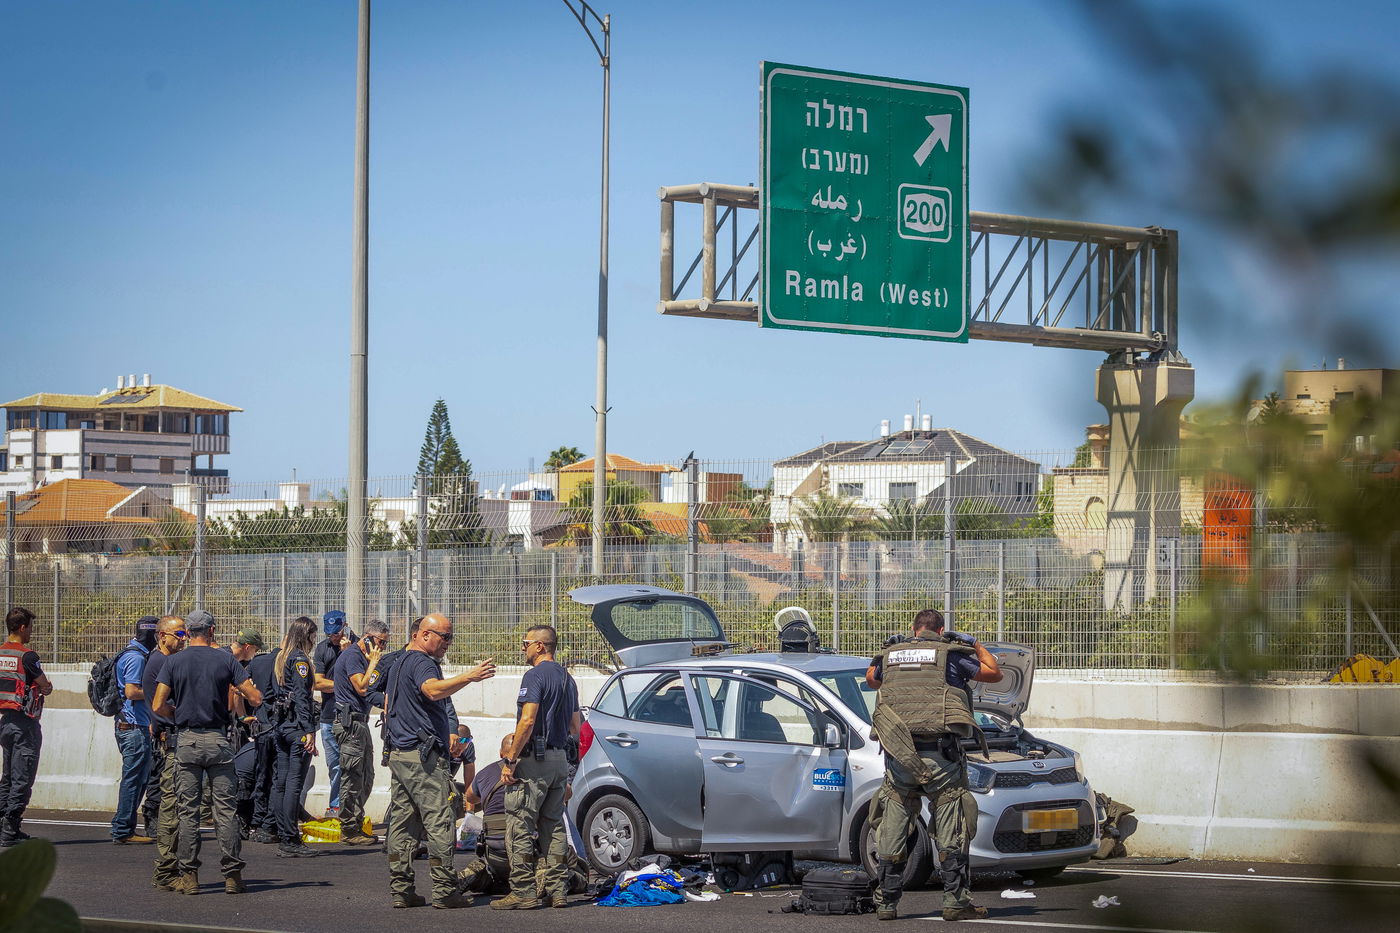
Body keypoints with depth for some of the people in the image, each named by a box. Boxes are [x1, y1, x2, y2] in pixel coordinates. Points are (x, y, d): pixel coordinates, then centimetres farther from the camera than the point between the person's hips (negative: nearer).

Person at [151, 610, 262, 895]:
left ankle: (189, 876, 4)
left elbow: (159, 706, -6)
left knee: (188, 810, 5)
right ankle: (232, 874, 3)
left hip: (186, 741, 0)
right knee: (226, 809, 4)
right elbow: (256, 698, -3)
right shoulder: (225, 660, -1)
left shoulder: (174, 662, -1)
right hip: (218, 740, 0)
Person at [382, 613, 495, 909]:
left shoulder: (401, 663, 21)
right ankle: (445, 890, -10)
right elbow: (433, 690, -34)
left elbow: (388, 706, 30)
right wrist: (468, 677, -42)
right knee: (439, 823, -9)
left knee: (402, 824, 9)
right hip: (423, 755, -10)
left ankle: (400, 890, 9)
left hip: (399, 752, 10)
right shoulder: (421, 662, -12)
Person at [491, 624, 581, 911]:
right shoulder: (567, 679, 17)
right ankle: (557, 890, 11)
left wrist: (510, 760, -19)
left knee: (520, 827, -6)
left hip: (533, 759, -9)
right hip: (560, 760, 9)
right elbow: (575, 726, 21)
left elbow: (528, 720, -21)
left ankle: (523, 891, -8)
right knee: (553, 826, 12)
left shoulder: (535, 675, -11)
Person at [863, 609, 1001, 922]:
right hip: (939, 753, -3)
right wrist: (976, 645, 27)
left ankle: (885, 902, 10)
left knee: (893, 829, 9)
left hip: (898, 755, 3)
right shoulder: (949, 653, 2)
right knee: (951, 830, 2)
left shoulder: (890, 654, 12)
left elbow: (871, 678, 36)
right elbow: (994, 673, 14)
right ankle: (956, 901, 0)